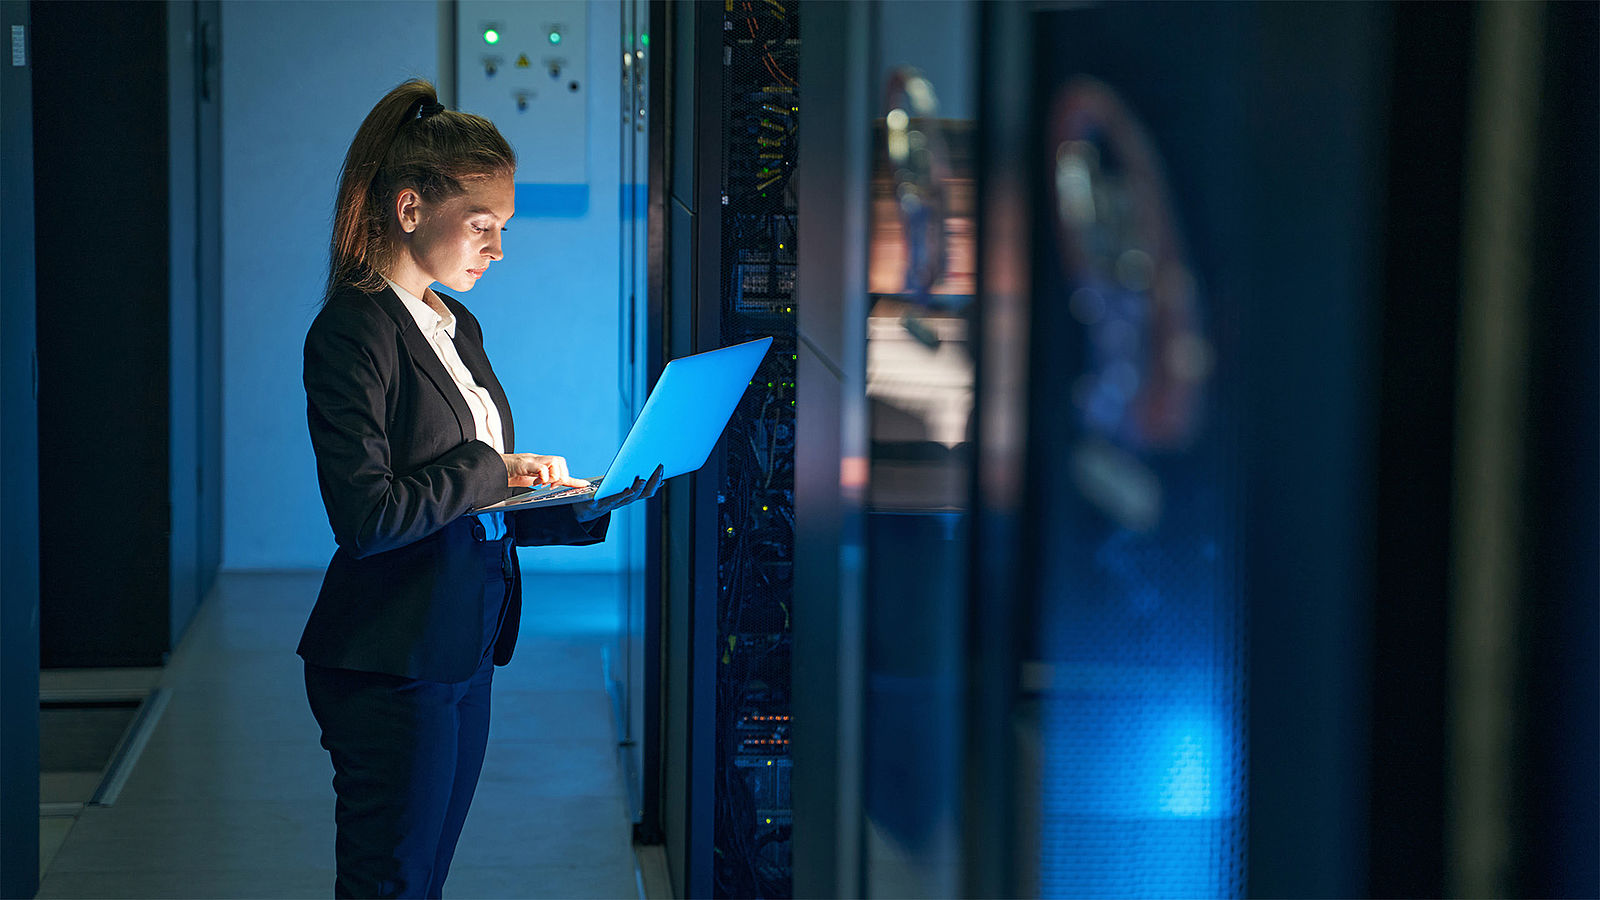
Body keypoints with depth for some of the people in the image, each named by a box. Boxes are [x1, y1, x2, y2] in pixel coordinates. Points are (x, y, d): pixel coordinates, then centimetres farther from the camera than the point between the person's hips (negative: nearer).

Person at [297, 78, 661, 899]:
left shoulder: (456, 327, 15)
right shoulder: (353, 331, -14)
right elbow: (366, 515, -23)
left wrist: (586, 507, 2)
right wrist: (493, 470, -14)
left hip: (466, 654, 9)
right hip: (391, 667, -9)